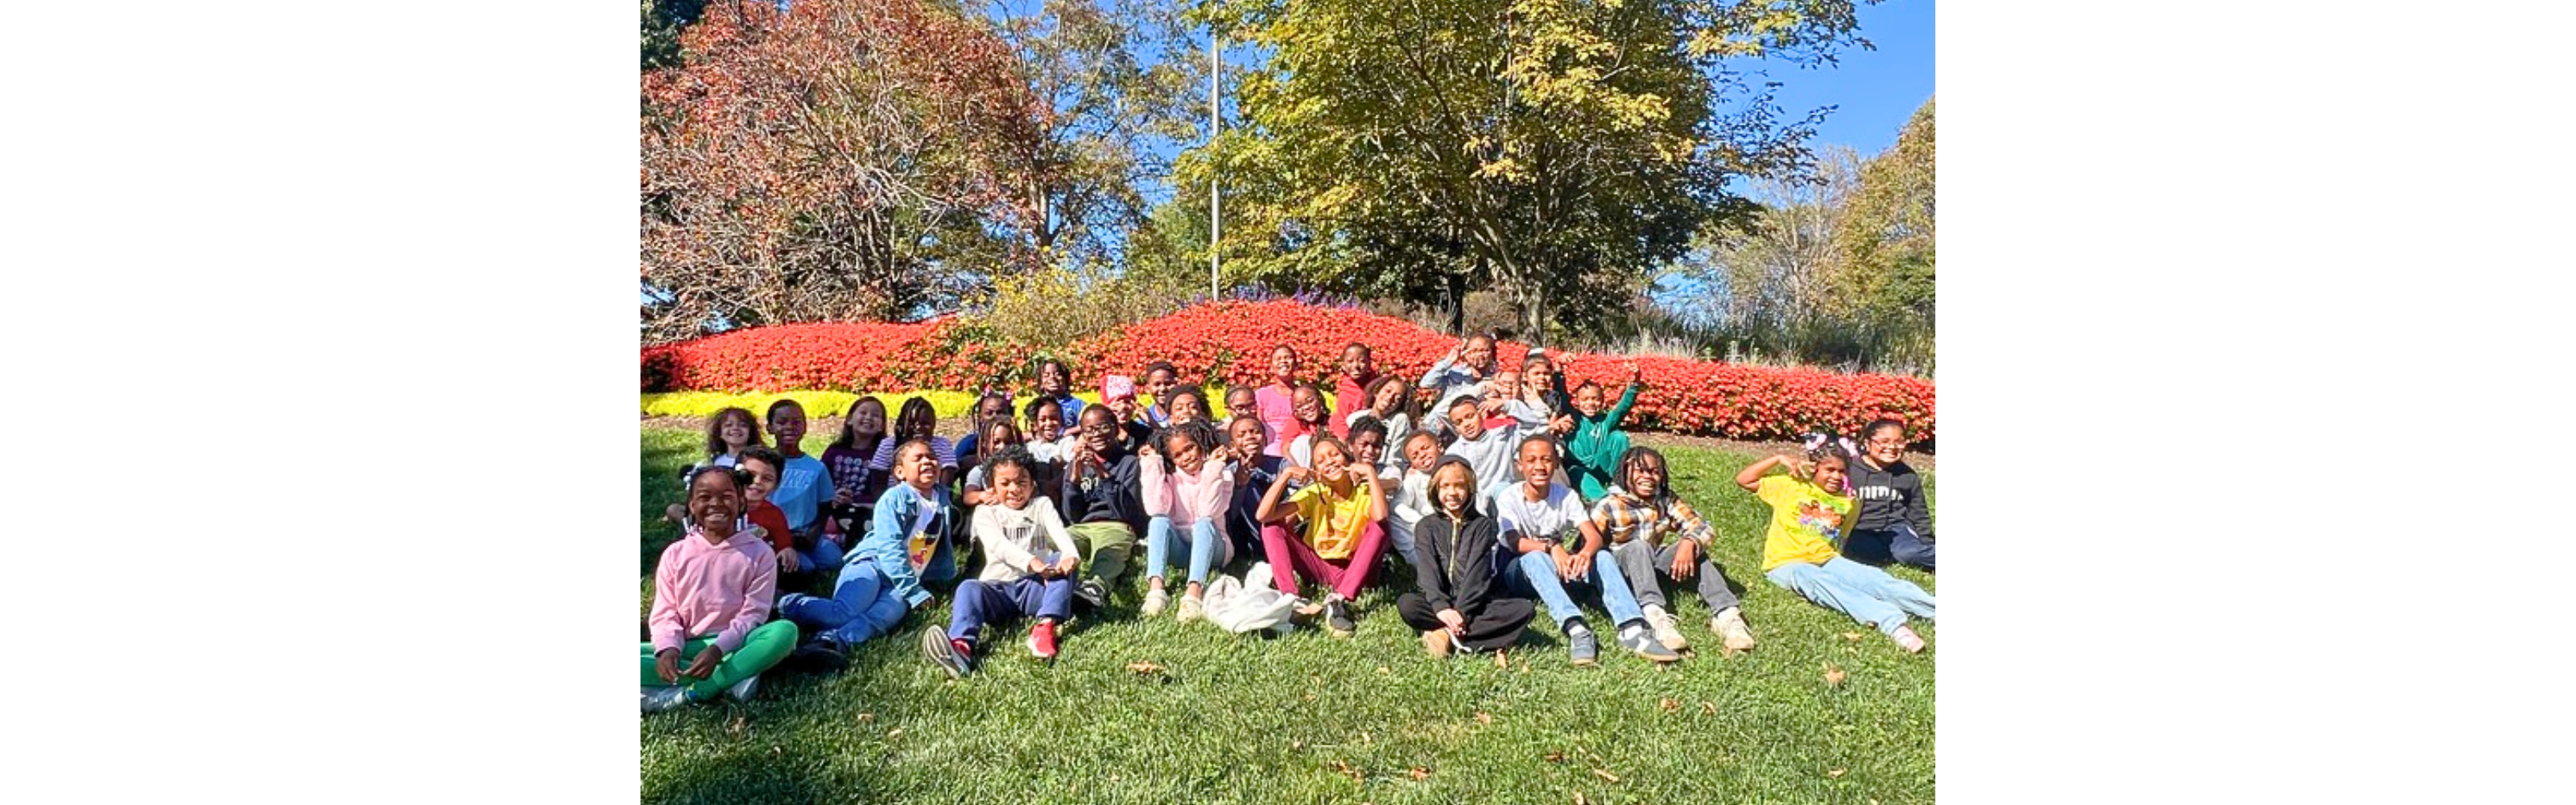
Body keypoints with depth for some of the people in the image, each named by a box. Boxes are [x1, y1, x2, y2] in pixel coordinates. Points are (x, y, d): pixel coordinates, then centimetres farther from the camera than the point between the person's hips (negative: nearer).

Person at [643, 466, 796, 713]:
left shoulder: (759, 552, 0)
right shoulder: (675, 554, 7)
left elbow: (753, 613, -5)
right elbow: (664, 613, 3)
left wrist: (718, 649, -21)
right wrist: (668, 649, -19)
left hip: (735, 645, -2)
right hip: (688, 647, 2)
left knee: (785, 631, -33)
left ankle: (685, 694, -28)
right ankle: (732, 678, -27)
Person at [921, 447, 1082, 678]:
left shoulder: (1041, 505, 14)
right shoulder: (985, 512, 10)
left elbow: (1059, 531, -7)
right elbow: (999, 546, -11)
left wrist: (1070, 554, -33)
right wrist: (1031, 561, -33)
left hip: (1036, 585, 1)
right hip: (998, 588, 0)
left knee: (1063, 562, -23)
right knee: (969, 588, -28)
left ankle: (1046, 625, -37)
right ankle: (961, 646, -55)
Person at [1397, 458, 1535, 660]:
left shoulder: (1483, 524, 7)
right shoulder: (1427, 526, 8)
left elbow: (1477, 571, -6)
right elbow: (1427, 569, -8)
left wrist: (1462, 611, -20)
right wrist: (1441, 607, -25)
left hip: (1474, 604, 1)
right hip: (1439, 603, -1)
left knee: (1524, 609, -24)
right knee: (1405, 603, -30)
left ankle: (1447, 634, -27)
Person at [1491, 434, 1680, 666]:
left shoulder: (1566, 496, -1)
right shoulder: (1508, 498, -9)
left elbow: (1595, 537, -14)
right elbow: (1514, 542, -24)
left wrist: (1585, 553, -38)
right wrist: (1551, 547, -43)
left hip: (1559, 570, 3)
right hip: (1523, 570, -3)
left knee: (1601, 557, -24)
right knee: (1535, 558, -37)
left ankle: (1632, 629, -42)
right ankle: (1576, 630, -53)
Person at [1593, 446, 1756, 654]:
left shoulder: (1666, 500, -1)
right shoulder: (1610, 505, -13)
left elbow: (1703, 528, -11)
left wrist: (1689, 544, -33)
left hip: (1654, 563, 5)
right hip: (1621, 570, -5)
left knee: (1695, 547, -17)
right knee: (1639, 546, -34)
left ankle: (1726, 614, -32)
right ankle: (1655, 617, -56)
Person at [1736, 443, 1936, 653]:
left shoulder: (1847, 503, 14)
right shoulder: (1792, 486, 3)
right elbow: (1743, 480, -2)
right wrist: (1778, 459, -6)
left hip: (1826, 560, 5)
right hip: (1786, 565, -5)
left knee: (1873, 577, -23)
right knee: (1816, 583, -38)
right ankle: (1890, 622, -55)